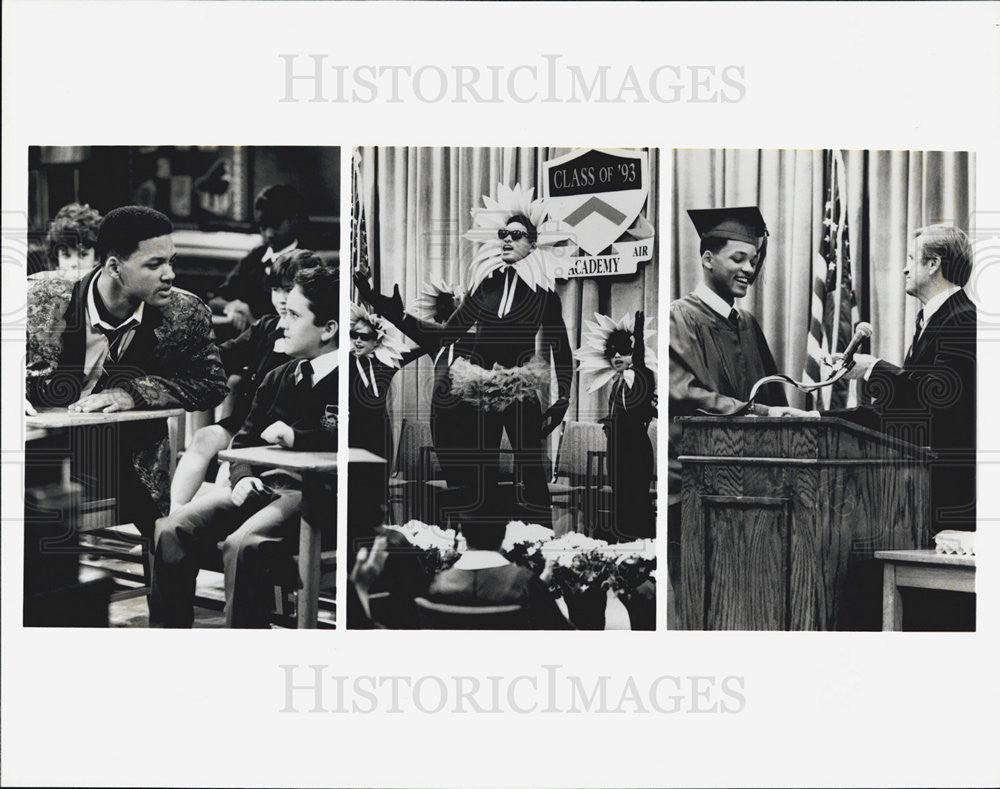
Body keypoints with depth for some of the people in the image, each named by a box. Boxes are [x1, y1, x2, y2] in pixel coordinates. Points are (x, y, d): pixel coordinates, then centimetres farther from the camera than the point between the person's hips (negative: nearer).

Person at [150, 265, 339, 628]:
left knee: (242, 545, -32)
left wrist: (297, 437, -19)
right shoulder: (277, 378, 21)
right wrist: (243, 477, 2)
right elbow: (244, 441, 25)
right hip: (260, 485, 7)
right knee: (172, 531, -11)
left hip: (312, 493, -7)